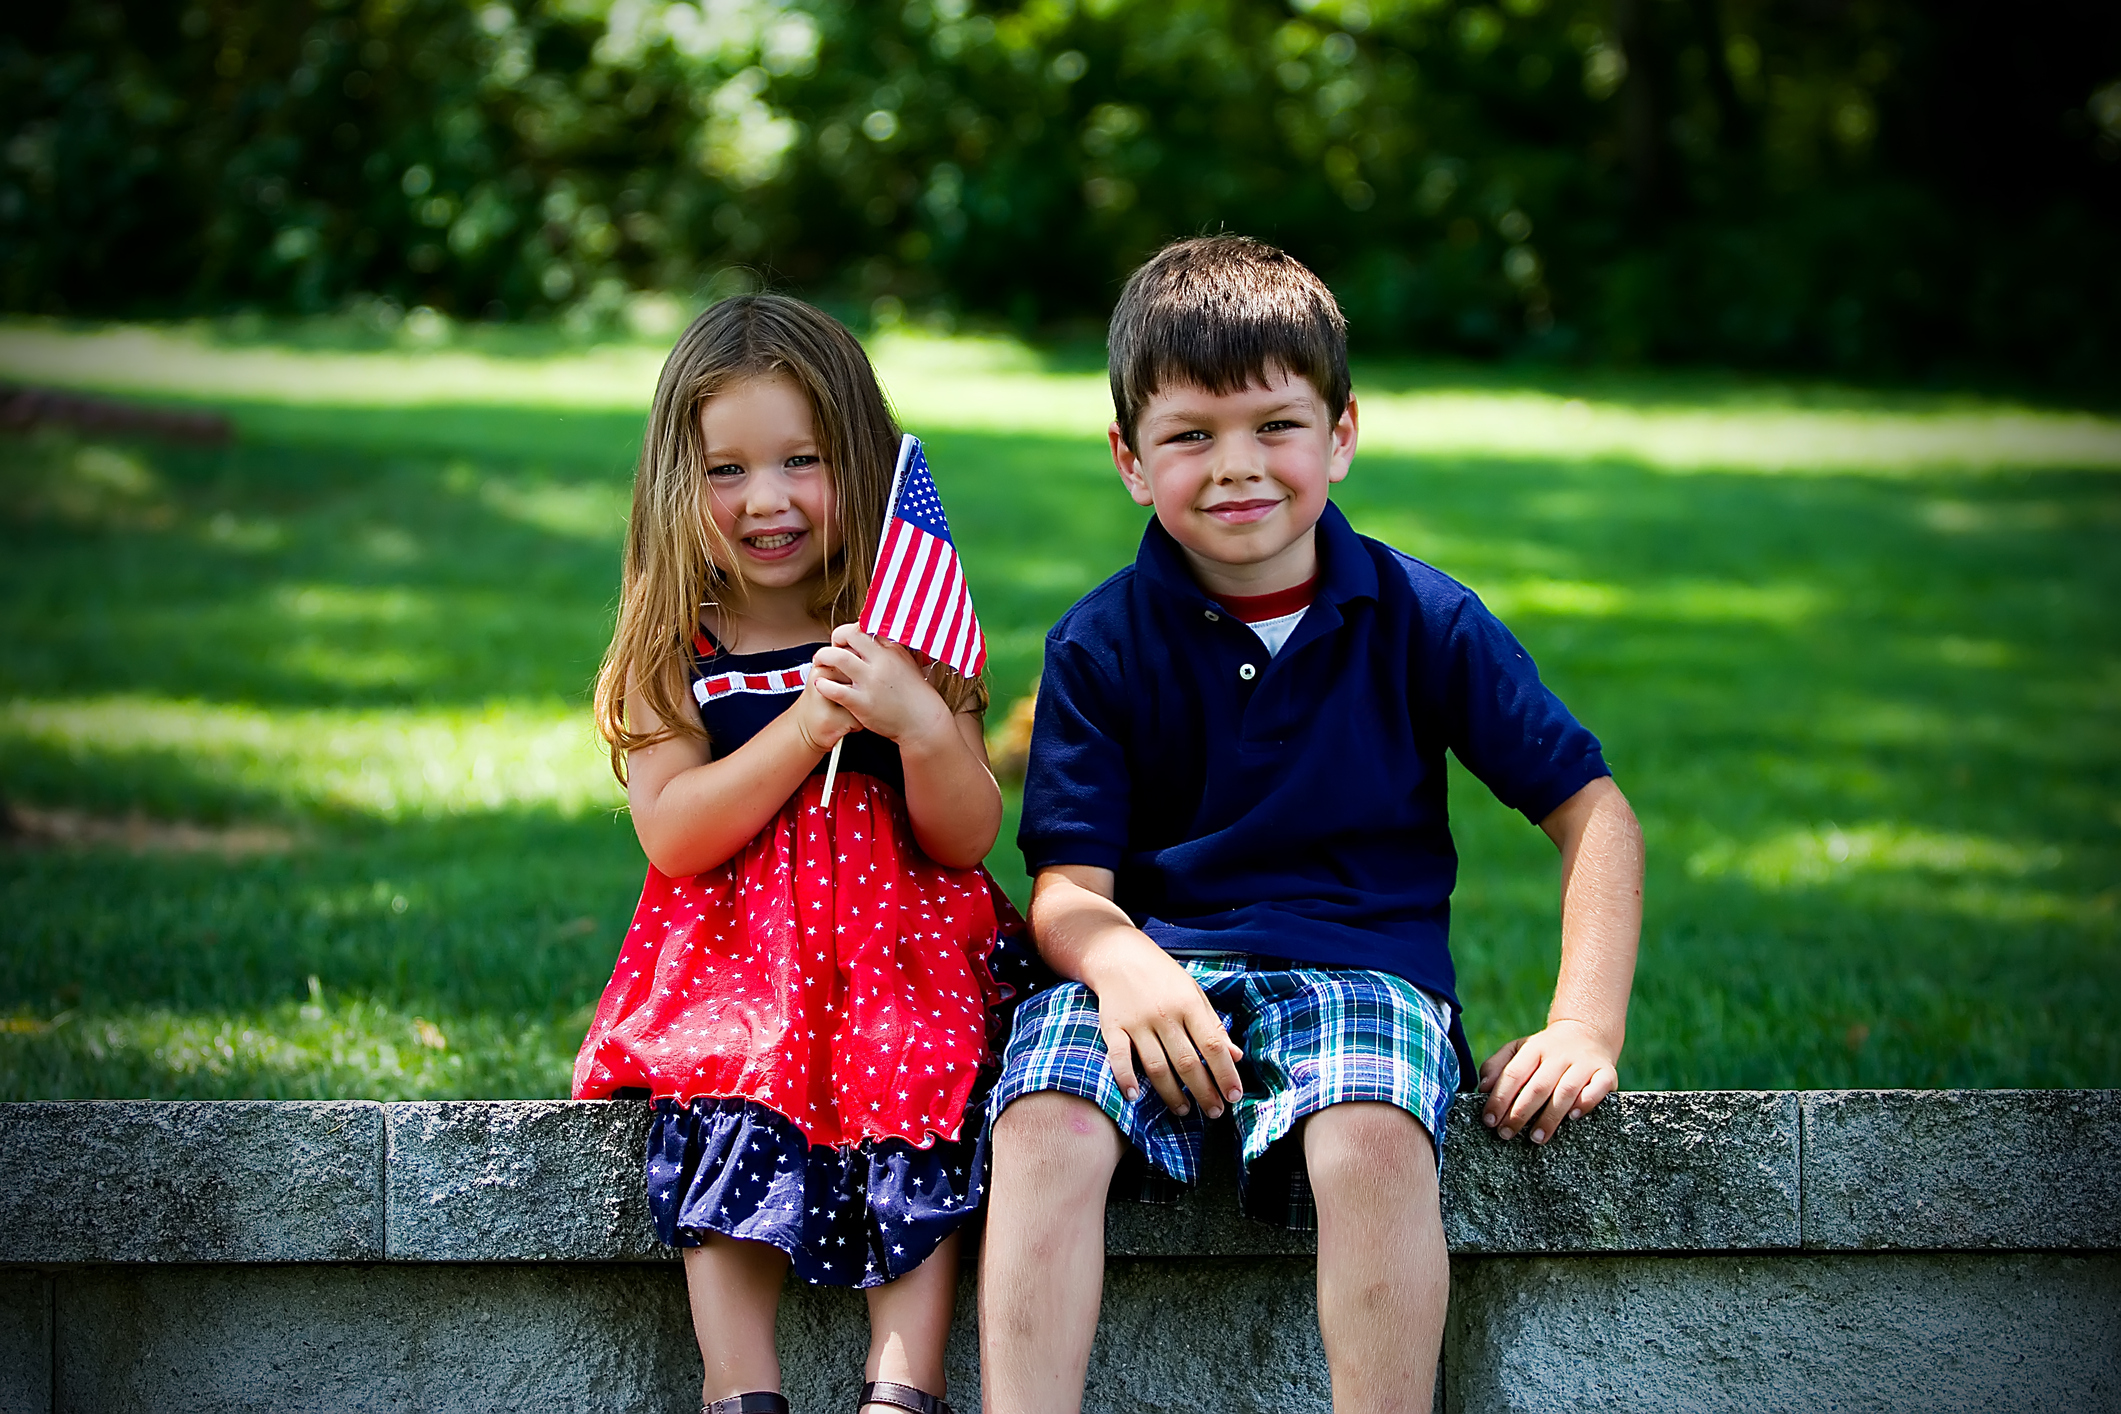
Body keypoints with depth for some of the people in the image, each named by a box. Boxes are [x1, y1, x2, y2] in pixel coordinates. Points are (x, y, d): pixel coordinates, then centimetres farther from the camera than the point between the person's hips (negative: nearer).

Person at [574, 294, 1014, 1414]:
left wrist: (921, 726, -19)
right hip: (732, 956, 0)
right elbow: (673, 836, -8)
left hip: (896, 951, 0)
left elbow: (968, 839, 0)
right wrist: (809, 723, -17)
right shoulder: (671, 650, 6)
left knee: (911, 1079, -28)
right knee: (734, 1109, -28)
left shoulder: (902, 637, 5)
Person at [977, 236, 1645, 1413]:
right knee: (1042, 1125, -31)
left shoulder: (1424, 622, 5)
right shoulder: (1099, 648, 5)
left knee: (1370, 1141, -35)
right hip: (1154, 966, 1)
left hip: (1362, 965, -1)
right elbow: (1069, 885, -1)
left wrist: (1585, 1025, -5)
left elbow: (1591, 812, 8)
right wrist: (1118, 962, -26)